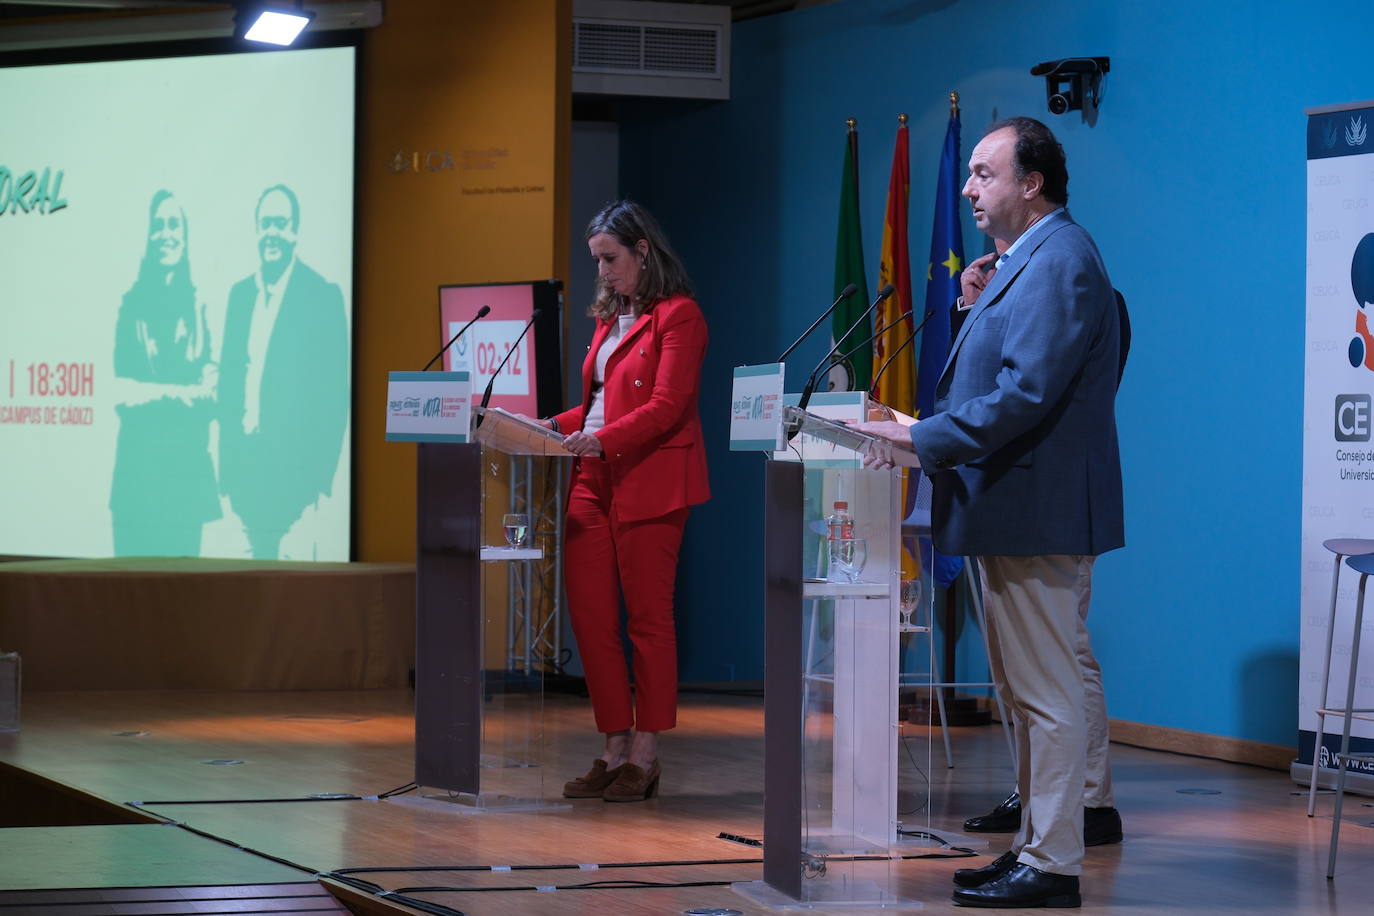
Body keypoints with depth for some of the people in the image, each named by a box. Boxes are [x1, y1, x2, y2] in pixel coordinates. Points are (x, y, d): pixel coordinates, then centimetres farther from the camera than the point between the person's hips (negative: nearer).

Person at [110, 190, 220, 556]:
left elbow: (208, 391, 4)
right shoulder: (133, 305, 1)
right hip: (141, 459, -3)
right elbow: (123, 392, -7)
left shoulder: (195, 308, 10)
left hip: (187, 460, 3)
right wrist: (182, 392, -8)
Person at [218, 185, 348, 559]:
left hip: (293, 461, -5)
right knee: (257, 553, 6)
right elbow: (229, 377, 16)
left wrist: (320, 476, -12)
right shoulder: (240, 293, 13)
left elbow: (334, 391, -8)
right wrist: (227, 459, 10)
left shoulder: (323, 295, -5)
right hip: (244, 459, 5)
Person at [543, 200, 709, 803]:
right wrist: (558, 427, 7)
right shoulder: (611, 318, 19)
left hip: (649, 483, -8)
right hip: (594, 482, 8)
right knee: (589, 616, 3)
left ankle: (644, 758, 3)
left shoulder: (677, 316, -6)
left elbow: (667, 407, -15)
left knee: (647, 618, -2)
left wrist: (603, 440, -26)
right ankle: (615, 750, 10)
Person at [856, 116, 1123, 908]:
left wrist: (924, 438, -19)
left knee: (1048, 694, -7)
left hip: (1037, 516, -11)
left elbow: (1025, 393, -23)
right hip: (1020, 515, 11)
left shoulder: (1059, 259, -15)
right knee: (1031, 693, 15)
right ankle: (1036, 848, 21)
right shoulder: (1033, 259, 18)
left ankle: (1052, 867, -3)